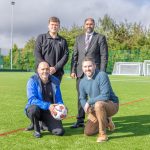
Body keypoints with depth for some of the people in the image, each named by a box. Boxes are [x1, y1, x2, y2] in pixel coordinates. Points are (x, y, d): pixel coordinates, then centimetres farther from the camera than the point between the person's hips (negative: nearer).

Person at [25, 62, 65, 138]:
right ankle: (36, 129, -7)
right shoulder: (33, 81, -12)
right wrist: (47, 106, -34)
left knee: (60, 131, -16)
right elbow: (32, 100, -23)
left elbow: (58, 99, 5)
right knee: (34, 109, -39)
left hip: (50, 111, 3)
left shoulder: (55, 81, 0)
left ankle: (45, 124, 20)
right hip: (36, 108, -2)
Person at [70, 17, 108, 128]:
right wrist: (73, 70, 3)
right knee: (81, 96, 5)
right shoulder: (79, 38, 15)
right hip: (80, 72, 4)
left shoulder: (100, 38, 4)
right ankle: (80, 121, 13)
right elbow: (75, 55, 13)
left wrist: (102, 72, -8)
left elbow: (104, 56, -1)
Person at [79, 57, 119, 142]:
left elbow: (105, 96, -28)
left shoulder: (102, 75, -21)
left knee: (98, 104, -39)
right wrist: (89, 112, -7)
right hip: (97, 109, 7)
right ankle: (106, 122, 29)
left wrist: (89, 102, -21)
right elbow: (82, 98, 10)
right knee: (88, 132, 2)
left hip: (112, 105, -7)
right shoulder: (82, 82, 0)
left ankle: (103, 134, -23)